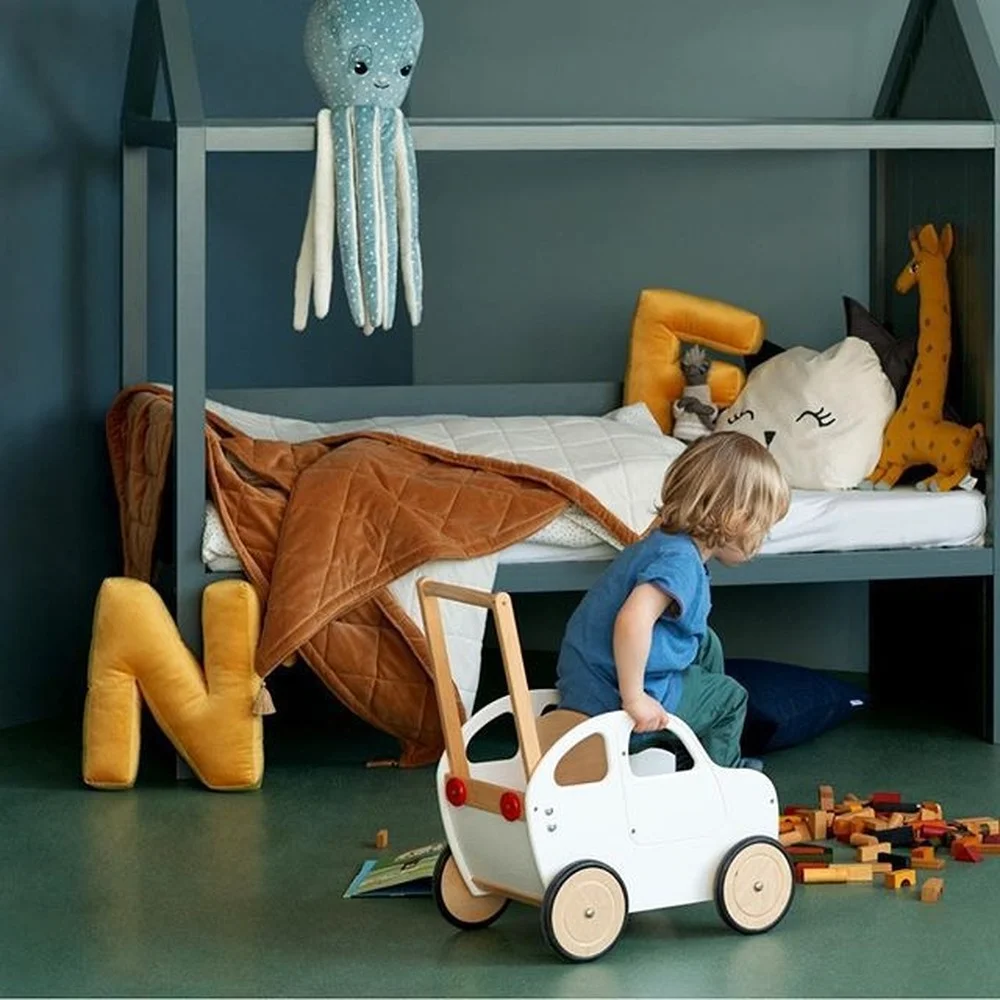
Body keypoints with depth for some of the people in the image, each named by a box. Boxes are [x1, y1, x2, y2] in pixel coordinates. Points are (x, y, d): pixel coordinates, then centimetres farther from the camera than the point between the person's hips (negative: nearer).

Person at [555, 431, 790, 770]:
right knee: (730, 698, 9)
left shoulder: (664, 541, 9)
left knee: (707, 645, 26)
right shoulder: (680, 560, -23)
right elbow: (632, 621, -39)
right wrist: (635, 699, -32)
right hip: (609, 701, -10)